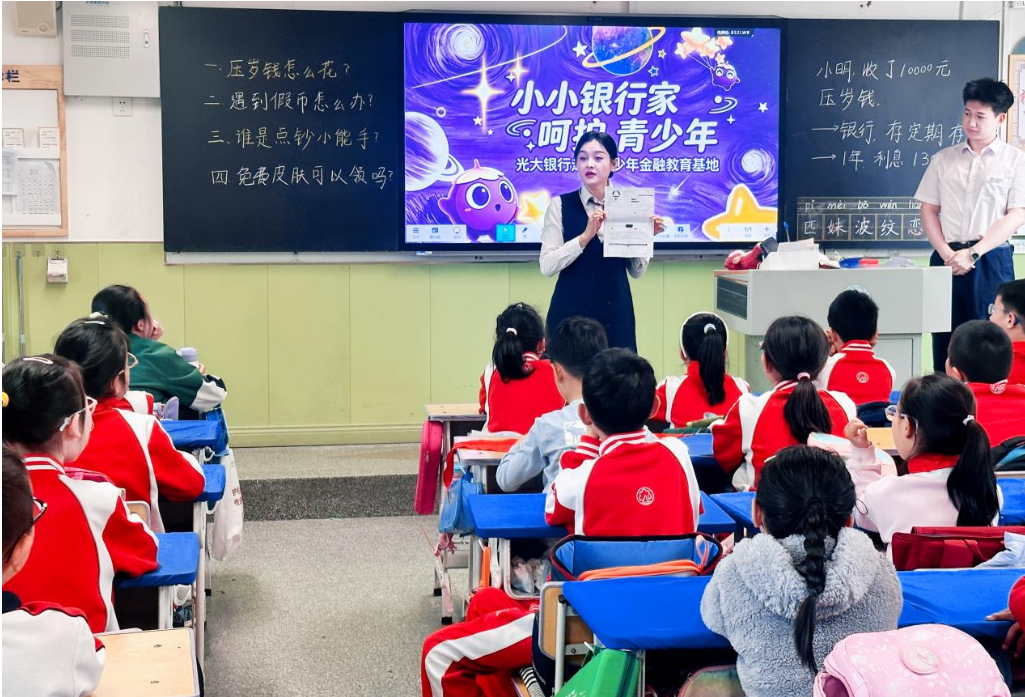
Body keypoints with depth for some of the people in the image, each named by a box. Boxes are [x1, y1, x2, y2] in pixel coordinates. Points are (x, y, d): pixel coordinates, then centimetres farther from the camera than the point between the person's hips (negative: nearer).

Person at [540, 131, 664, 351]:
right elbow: (547, 265, -12)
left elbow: (637, 271, 6)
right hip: (571, 311, -2)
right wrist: (586, 236, -20)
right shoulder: (560, 205, -3)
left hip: (616, 312, 2)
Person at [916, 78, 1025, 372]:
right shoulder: (943, 159, 11)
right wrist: (946, 254, -6)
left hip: (991, 262, -3)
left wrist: (972, 253, -13)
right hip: (947, 260, 3)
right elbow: (929, 210, 9)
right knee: (944, 341, 4)